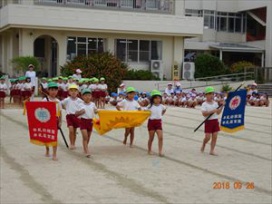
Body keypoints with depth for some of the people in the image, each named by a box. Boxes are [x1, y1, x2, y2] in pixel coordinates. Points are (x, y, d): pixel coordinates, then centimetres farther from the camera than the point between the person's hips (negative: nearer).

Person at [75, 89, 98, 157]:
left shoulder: (92, 104, 3)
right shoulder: (81, 105, -6)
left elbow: (96, 111, 18)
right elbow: (76, 114, -4)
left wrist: (96, 111, -4)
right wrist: (80, 112, -22)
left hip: (90, 121, 4)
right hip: (83, 121, -4)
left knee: (88, 137, 14)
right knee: (85, 137, -12)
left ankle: (85, 148, 34)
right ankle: (87, 151, -13)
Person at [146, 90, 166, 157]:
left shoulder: (161, 106, 2)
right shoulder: (150, 106, -7)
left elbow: (164, 109, 22)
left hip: (158, 122, 2)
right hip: (151, 122, -2)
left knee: (160, 137, -10)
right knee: (151, 138, 6)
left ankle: (160, 151, -5)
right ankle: (149, 150, 23)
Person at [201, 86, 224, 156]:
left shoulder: (215, 103, 11)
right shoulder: (204, 104, -8)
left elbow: (218, 112, 14)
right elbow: (204, 114, -18)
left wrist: (222, 106, 2)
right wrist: (212, 111, -23)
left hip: (215, 121, 5)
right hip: (208, 121, -5)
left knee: (215, 137, 1)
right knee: (207, 137, -5)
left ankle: (212, 150, 7)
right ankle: (203, 145, 26)